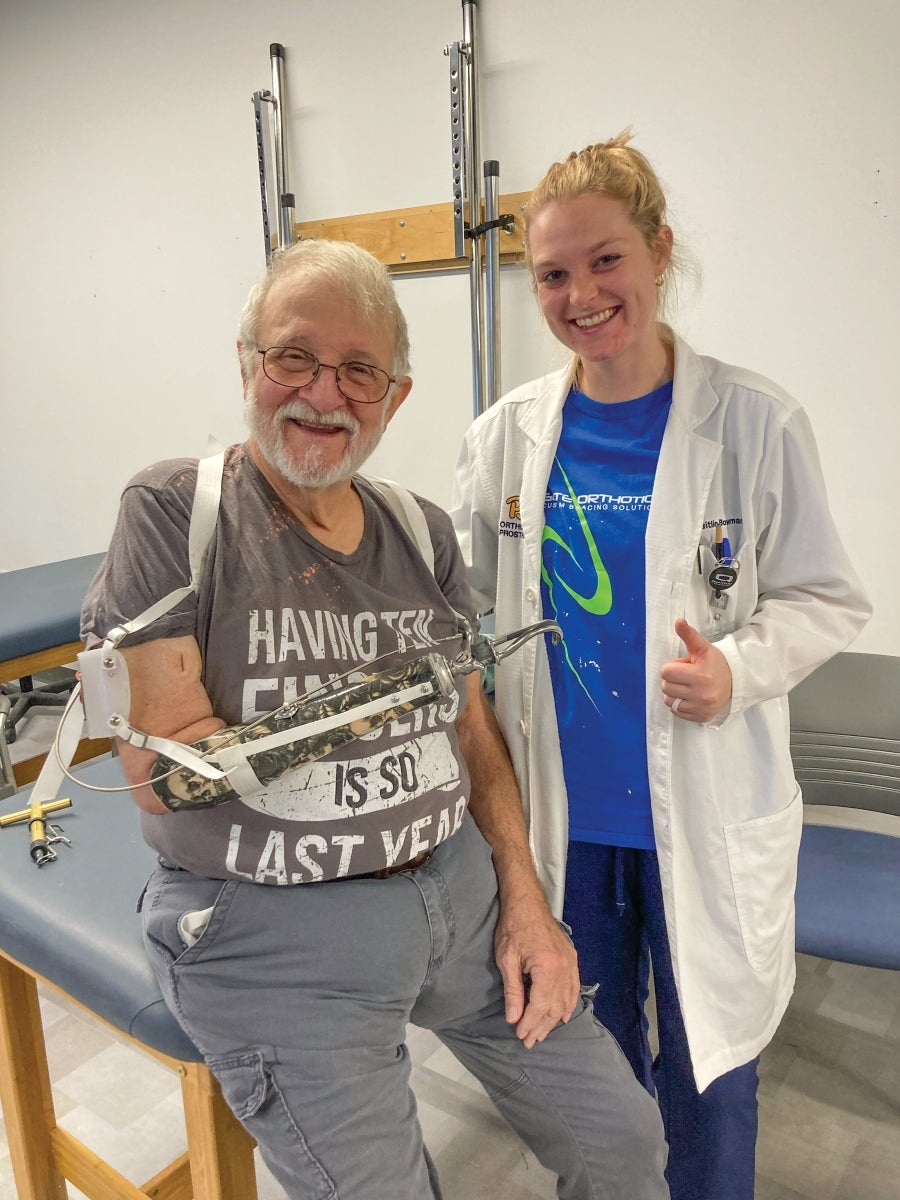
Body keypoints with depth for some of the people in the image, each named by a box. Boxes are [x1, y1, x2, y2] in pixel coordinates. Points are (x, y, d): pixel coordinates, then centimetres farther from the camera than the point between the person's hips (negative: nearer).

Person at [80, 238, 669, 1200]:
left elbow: (471, 730, 9)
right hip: (272, 930, -4)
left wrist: (523, 902, 2)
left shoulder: (423, 533, 5)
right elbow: (158, 774, -16)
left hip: (458, 887, 5)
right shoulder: (175, 513, -11)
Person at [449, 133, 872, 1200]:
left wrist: (739, 669, -20)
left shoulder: (754, 424, -10)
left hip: (704, 810, -2)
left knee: (707, 1057, 16)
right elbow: (460, 600, 8)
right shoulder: (507, 435, -2)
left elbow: (826, 599, -3)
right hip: (560, 806, 3)